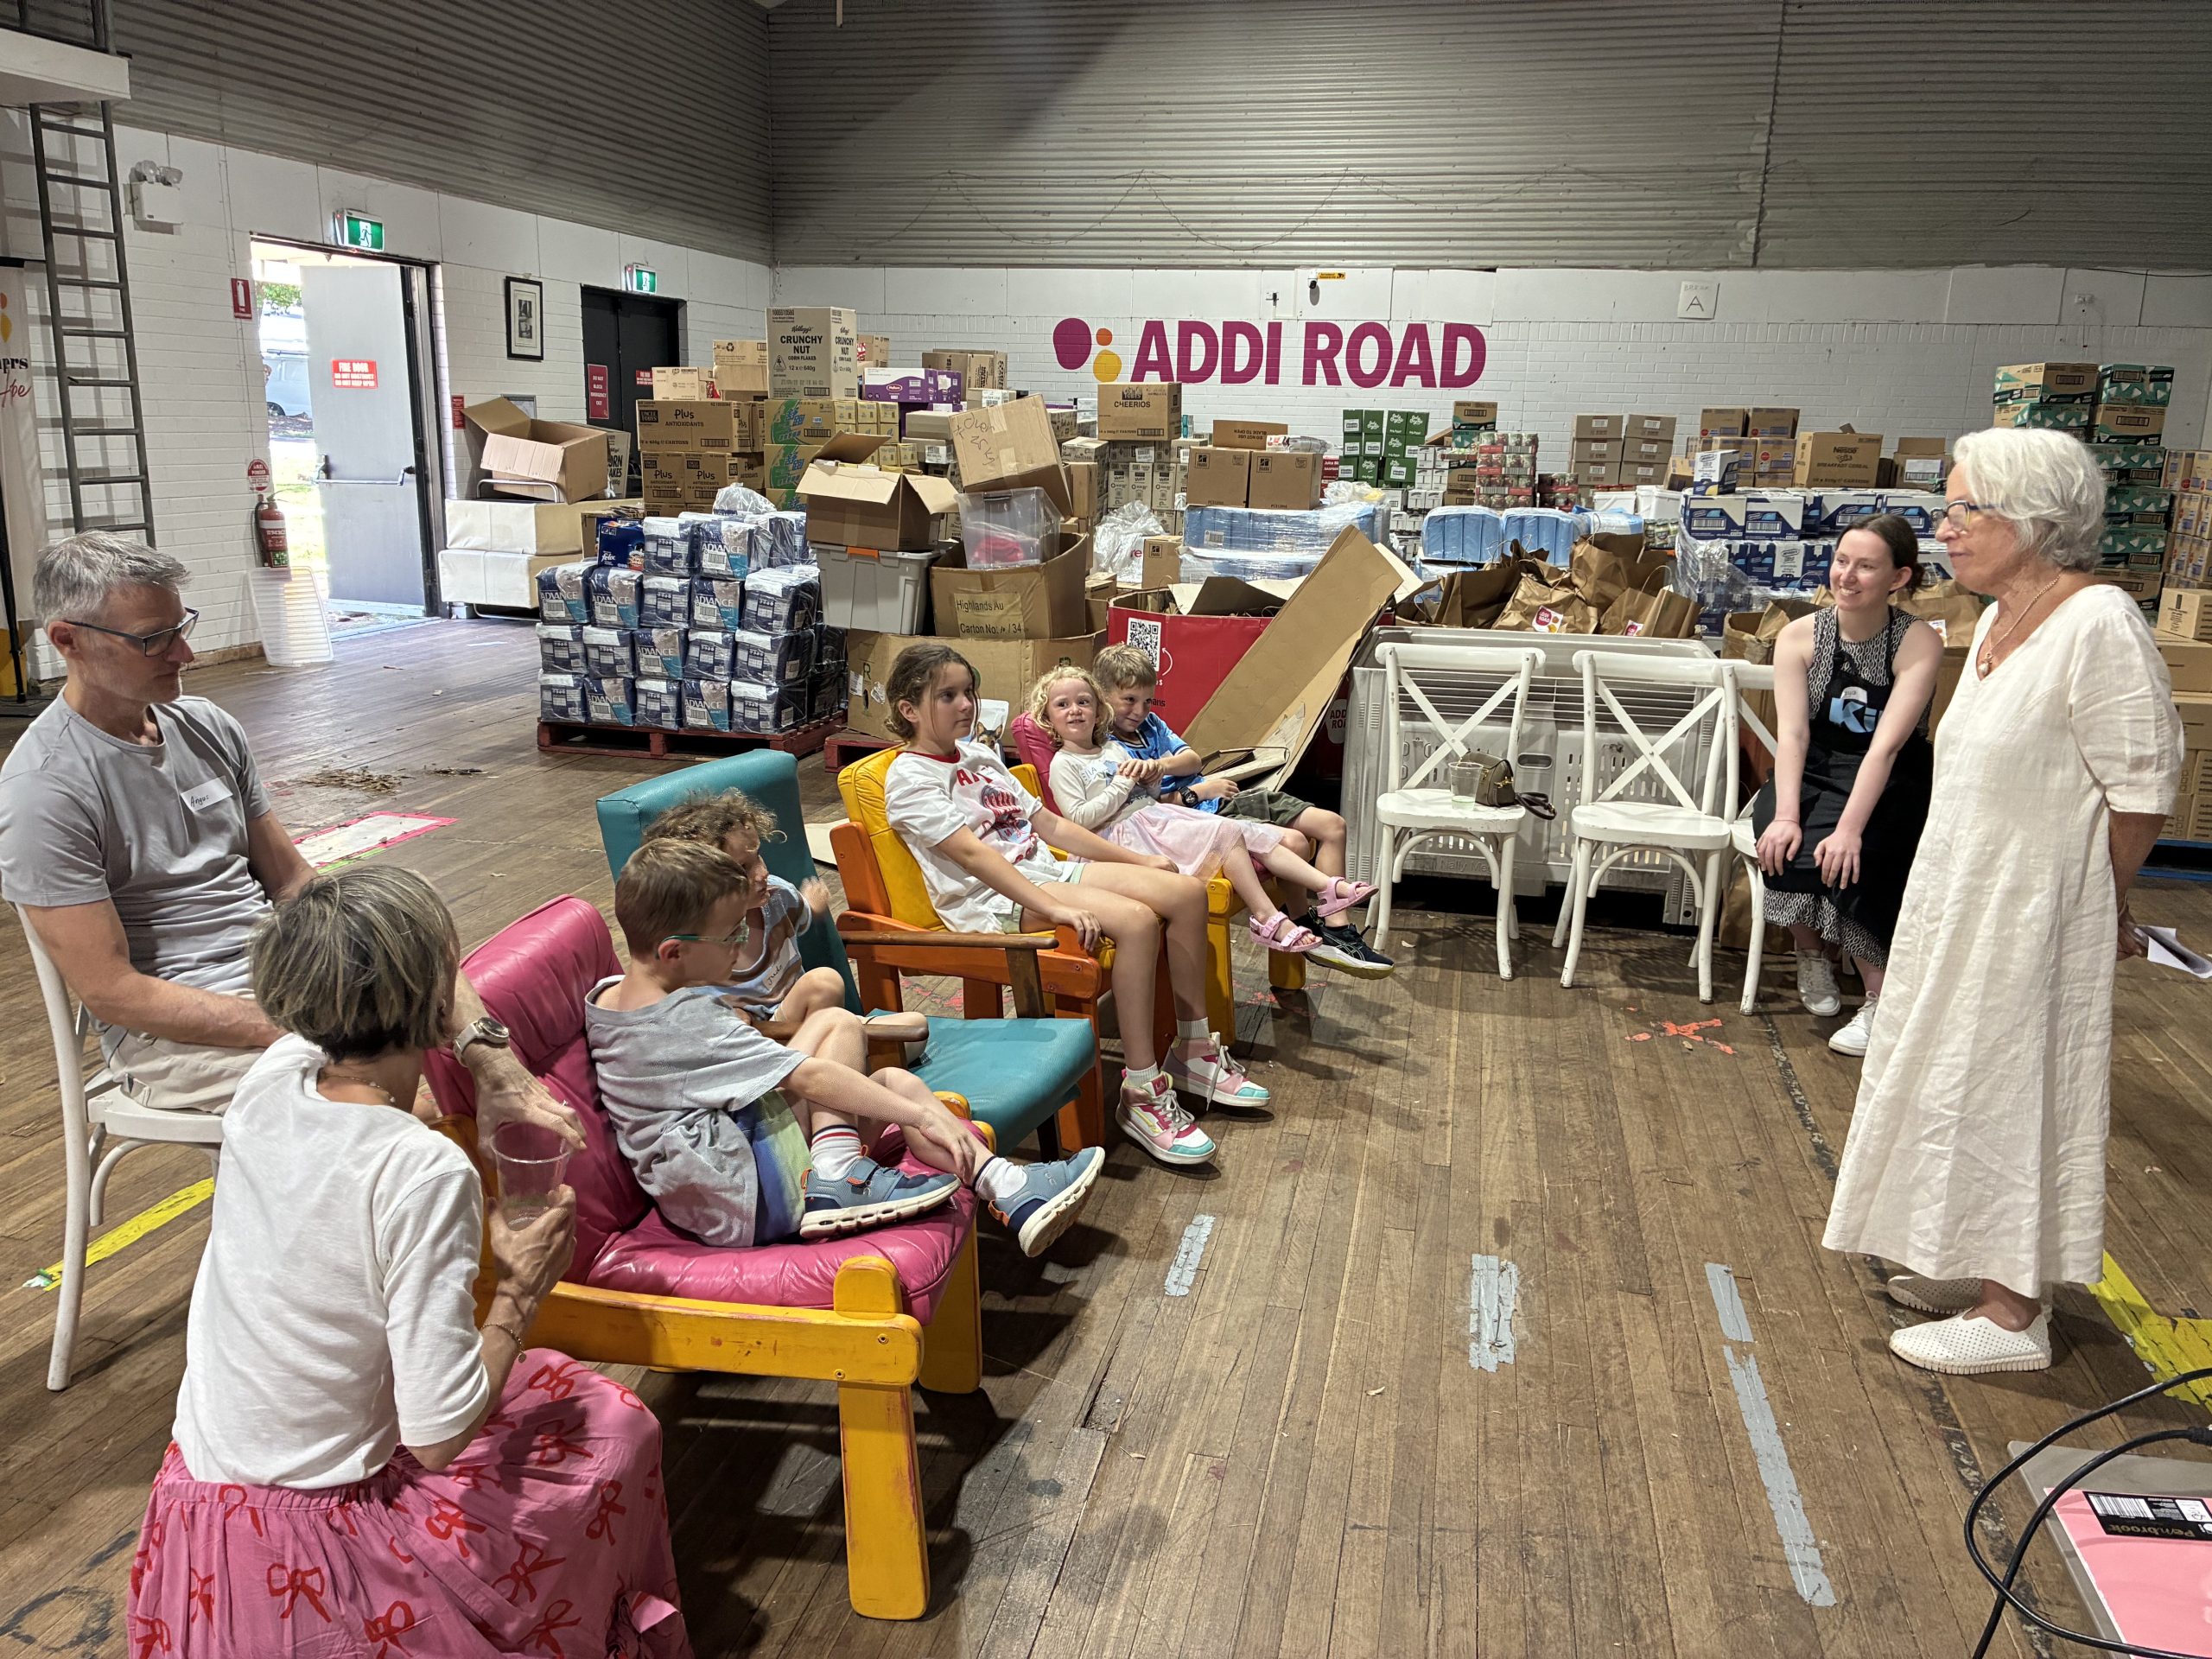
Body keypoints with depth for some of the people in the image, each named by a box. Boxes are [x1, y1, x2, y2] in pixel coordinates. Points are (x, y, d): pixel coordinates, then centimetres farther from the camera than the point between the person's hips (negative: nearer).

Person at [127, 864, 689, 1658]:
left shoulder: (269, 1078, -8)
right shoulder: (423, 1172, -27)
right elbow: (440, 1434, -24)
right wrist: (520, 1290, -11)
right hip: (316, 1561, -6)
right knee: (617, 1428, 14)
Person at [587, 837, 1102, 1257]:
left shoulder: (607, 992, 4)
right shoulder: (689, 1019, -23)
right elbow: (809, 1076, -23)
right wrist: (923, 1113, -21)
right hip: (749, 1204, -9)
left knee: (894, 1082, 4)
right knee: (836, 1023, -11)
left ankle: (1008, 1189, -3)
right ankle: (837, 1174, -11)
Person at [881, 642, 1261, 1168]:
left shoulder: (979, 755, 20)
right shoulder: (910, 778, -7)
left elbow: (1049, 824, 21)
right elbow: (971, 853, -21)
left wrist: (1138, 861, 15)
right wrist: (1052, 908, -32)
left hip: (1046, 873, 9)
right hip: (996, 899, -9)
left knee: (1187, 891, -6)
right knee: (1137, 919, -31)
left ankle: (1196, 1051, 4)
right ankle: (1142, 1095, -26)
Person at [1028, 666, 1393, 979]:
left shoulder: (1114, 750, 23)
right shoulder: (1063, 764, 0)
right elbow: (1080, 818, -13)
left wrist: (1150, 773, 4)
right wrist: (1123, 785, -11)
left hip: (1159, 813, 8)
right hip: (1129, 832, -8)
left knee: (1260, 835, -9)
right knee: (1228, 834, -26)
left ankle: (1332, 887, -19)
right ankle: (1271, 920, -28)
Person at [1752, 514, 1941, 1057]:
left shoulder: (1919, 644, -12)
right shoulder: (1800, 636, -4)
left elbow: (1886, 745, -23)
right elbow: (1792, 732, -13)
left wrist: (1849, 828, -34)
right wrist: (1785, 815, -27)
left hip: (1890, 785, -2)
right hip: (1813, 774, 3)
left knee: (1847, 859, -32)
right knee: (1786, 845, -28)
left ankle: (1880, 995, -16)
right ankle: (1813, 952, 4)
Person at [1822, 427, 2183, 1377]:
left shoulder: (2098, 626, -21)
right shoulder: (1999, 619, 6)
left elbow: (2141, 793, -18)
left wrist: (2102, 911, -5)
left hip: (2031, 909, -9)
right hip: (1959, 897, 9)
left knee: (2012, 1081, 1)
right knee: (1964, 1075, 18)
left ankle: (2013, 1313, 16)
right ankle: (1976, 1264, 35)